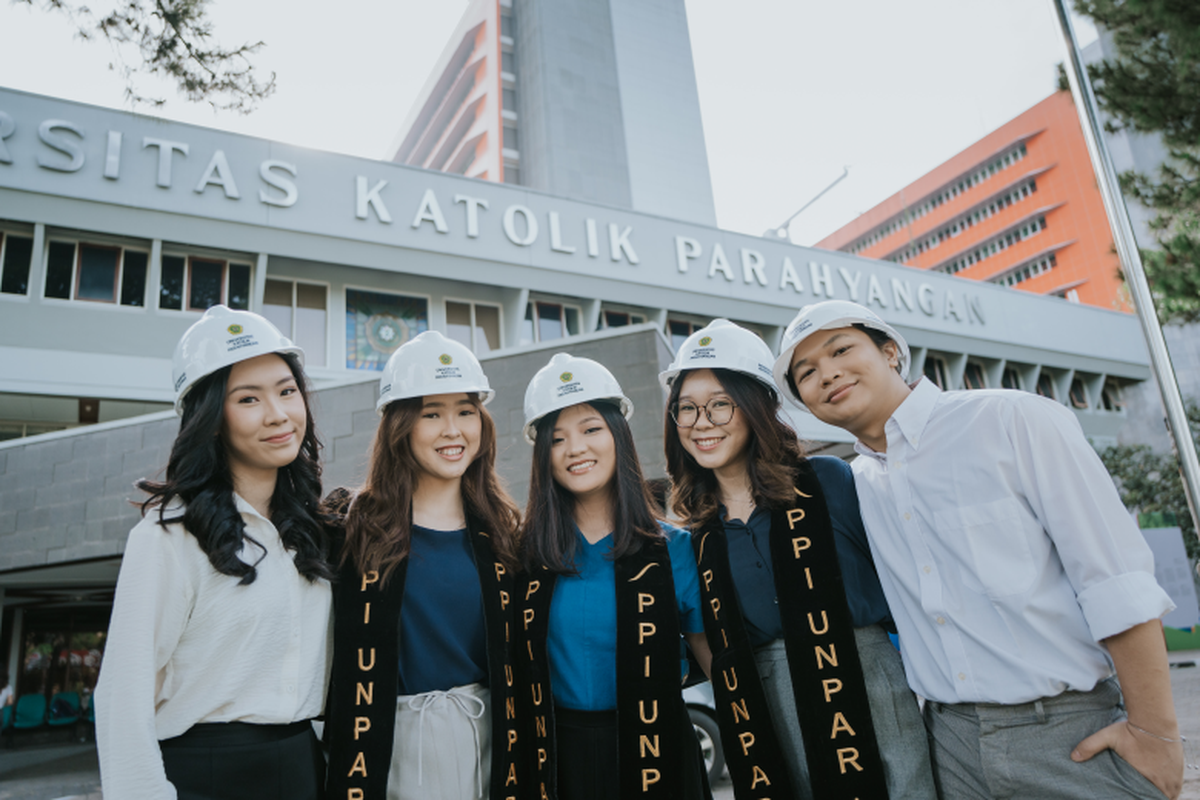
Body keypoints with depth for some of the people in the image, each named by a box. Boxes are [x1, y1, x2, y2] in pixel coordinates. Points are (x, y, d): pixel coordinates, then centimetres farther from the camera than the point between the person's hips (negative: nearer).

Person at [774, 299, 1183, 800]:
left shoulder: (1009, 419, -10)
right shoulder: (855, 486, 4)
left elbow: (1117, 579, -12)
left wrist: (1154, 730, -12)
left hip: (1075, 735, -4)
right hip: (951, 740, 4)